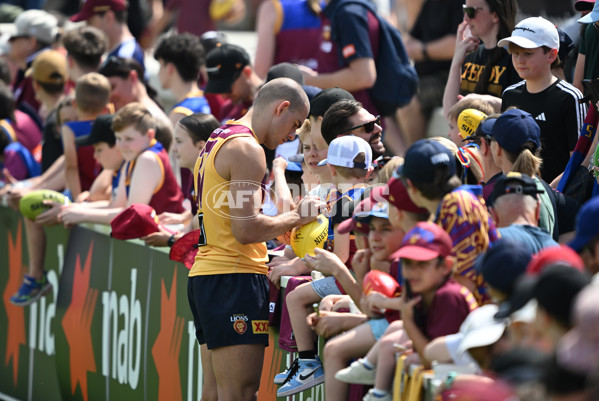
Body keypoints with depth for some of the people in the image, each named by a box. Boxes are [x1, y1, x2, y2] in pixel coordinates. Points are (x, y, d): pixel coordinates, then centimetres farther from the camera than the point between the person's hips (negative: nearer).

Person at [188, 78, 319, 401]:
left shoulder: (219, 141, 20)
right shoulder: (247, 150, -12)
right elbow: (246, 229, -20)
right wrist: (297, 217, -7)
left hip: (205, 274, 10)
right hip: (234, 277, -10)